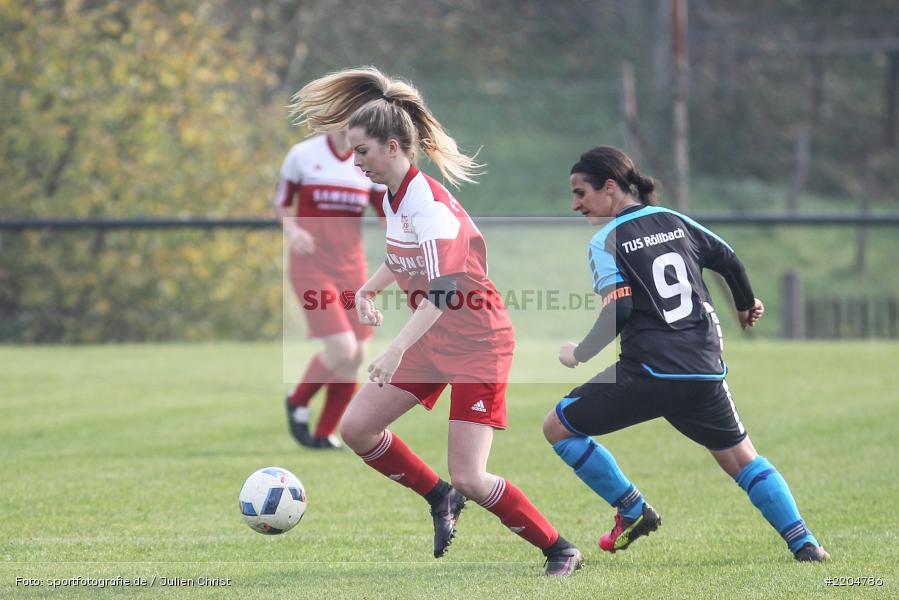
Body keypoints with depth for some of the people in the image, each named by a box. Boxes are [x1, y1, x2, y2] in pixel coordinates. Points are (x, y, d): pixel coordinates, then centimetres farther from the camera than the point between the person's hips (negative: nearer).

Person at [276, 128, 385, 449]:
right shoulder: (303, 155, -4)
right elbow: (282, 203, 7)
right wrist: (292, 231, -12)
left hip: (351, 267, 4)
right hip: (311, 267, -4)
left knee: (356, 356, 1)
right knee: (342, 348, -17)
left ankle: (324, 434, 18)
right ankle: (298, 402, 10)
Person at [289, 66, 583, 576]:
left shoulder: (429, 205, -25)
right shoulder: (394, 196, 3)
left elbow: (444, 291, -35)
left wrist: (397, 350, -44)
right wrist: (368, 290, 10)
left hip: (477, 343, -9)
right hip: (433, 341, 9)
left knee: (469, 478, -13)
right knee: (356, 427, 3)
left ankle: (561, 551, 3)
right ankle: (439, 498, 22)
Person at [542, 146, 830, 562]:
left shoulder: (605, 242, -4)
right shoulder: (673, 221, 13)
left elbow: (618, 311, -14)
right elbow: (728, 259, 20)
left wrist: (579, 354, -1)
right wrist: (746, 305, 38)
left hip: (648, 374, -6)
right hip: (705, 371, 6)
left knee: (558, 427, 10)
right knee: (740, 457, 18)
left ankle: (632, 511, 7)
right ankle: (804, 544, 5)